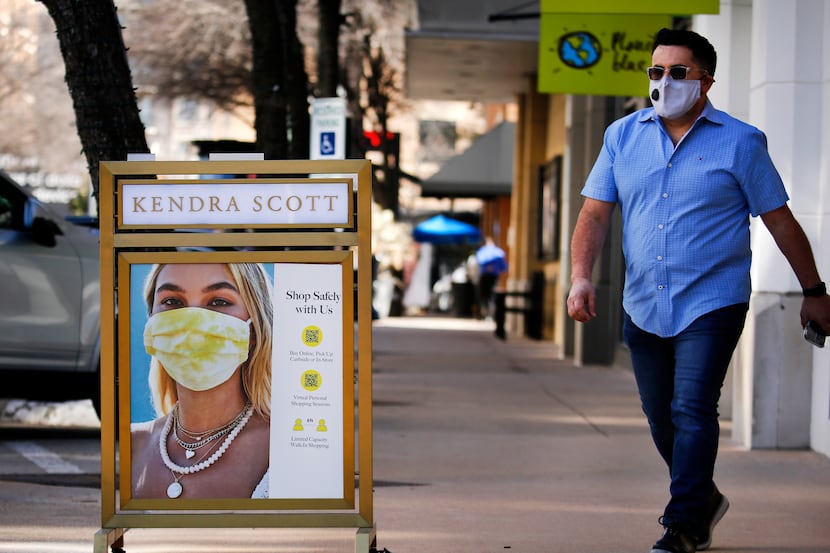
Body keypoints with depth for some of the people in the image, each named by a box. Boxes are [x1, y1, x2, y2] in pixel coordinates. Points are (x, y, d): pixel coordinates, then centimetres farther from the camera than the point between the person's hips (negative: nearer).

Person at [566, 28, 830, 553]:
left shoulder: (740, 142, -2)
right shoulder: (623, 136, 7)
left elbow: (780, 221, 3)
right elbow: (595, 214, 5)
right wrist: (581, 276, -11)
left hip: (711, 304, -4)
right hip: (643, 307, 4)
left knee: (692, 410, -15)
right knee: (662, 420, 12)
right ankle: (704, 499, 35)